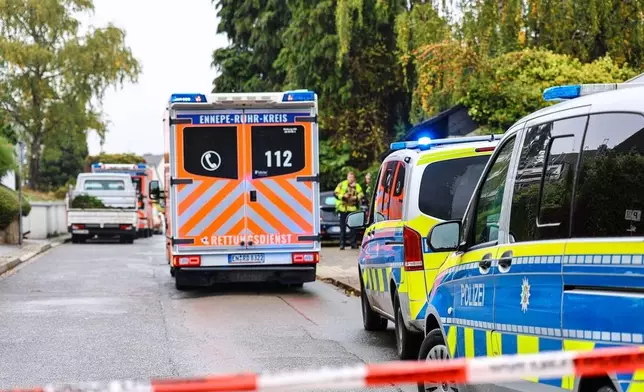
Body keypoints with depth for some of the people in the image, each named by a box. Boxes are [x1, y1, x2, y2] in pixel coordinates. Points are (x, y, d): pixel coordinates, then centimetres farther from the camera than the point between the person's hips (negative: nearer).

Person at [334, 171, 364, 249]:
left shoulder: (357, 186, 11)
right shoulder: (341, 184, 6)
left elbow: (361, 195, 8)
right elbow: (336, 193, 2)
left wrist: (356, 197, -11)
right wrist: (343, 196, -13)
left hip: (353, 208, 1)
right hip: (343, 208, -1)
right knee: (343, 227, -1)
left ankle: (353, 243, 7)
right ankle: (342, 244, 2)